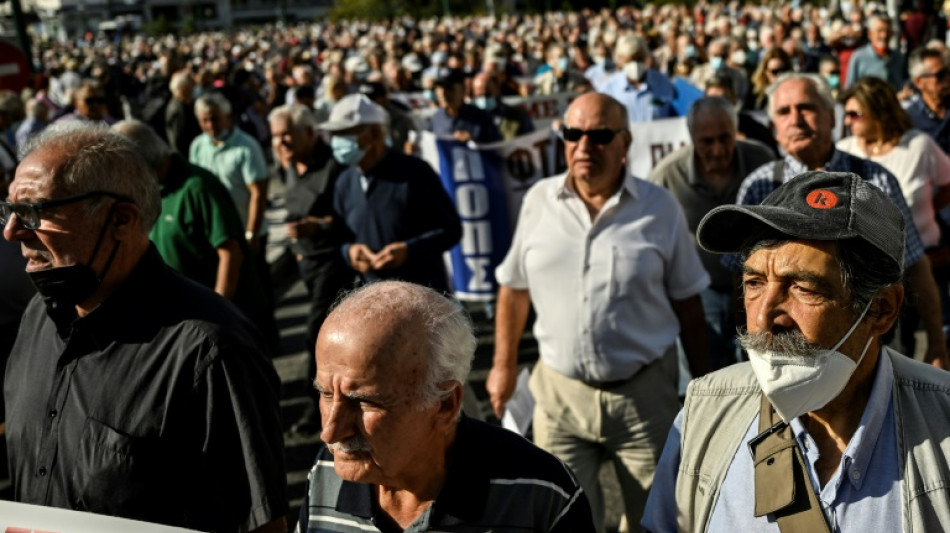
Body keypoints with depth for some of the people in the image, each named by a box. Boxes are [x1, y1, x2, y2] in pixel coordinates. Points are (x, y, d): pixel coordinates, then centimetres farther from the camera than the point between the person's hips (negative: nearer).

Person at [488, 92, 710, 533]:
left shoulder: (660, 208, -3)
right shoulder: (539, 200, 0)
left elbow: (688, 305, 3)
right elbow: (514, 288, 9)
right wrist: (503, 366, 12)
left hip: (645, 394, -1)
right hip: (560, 392, 1)